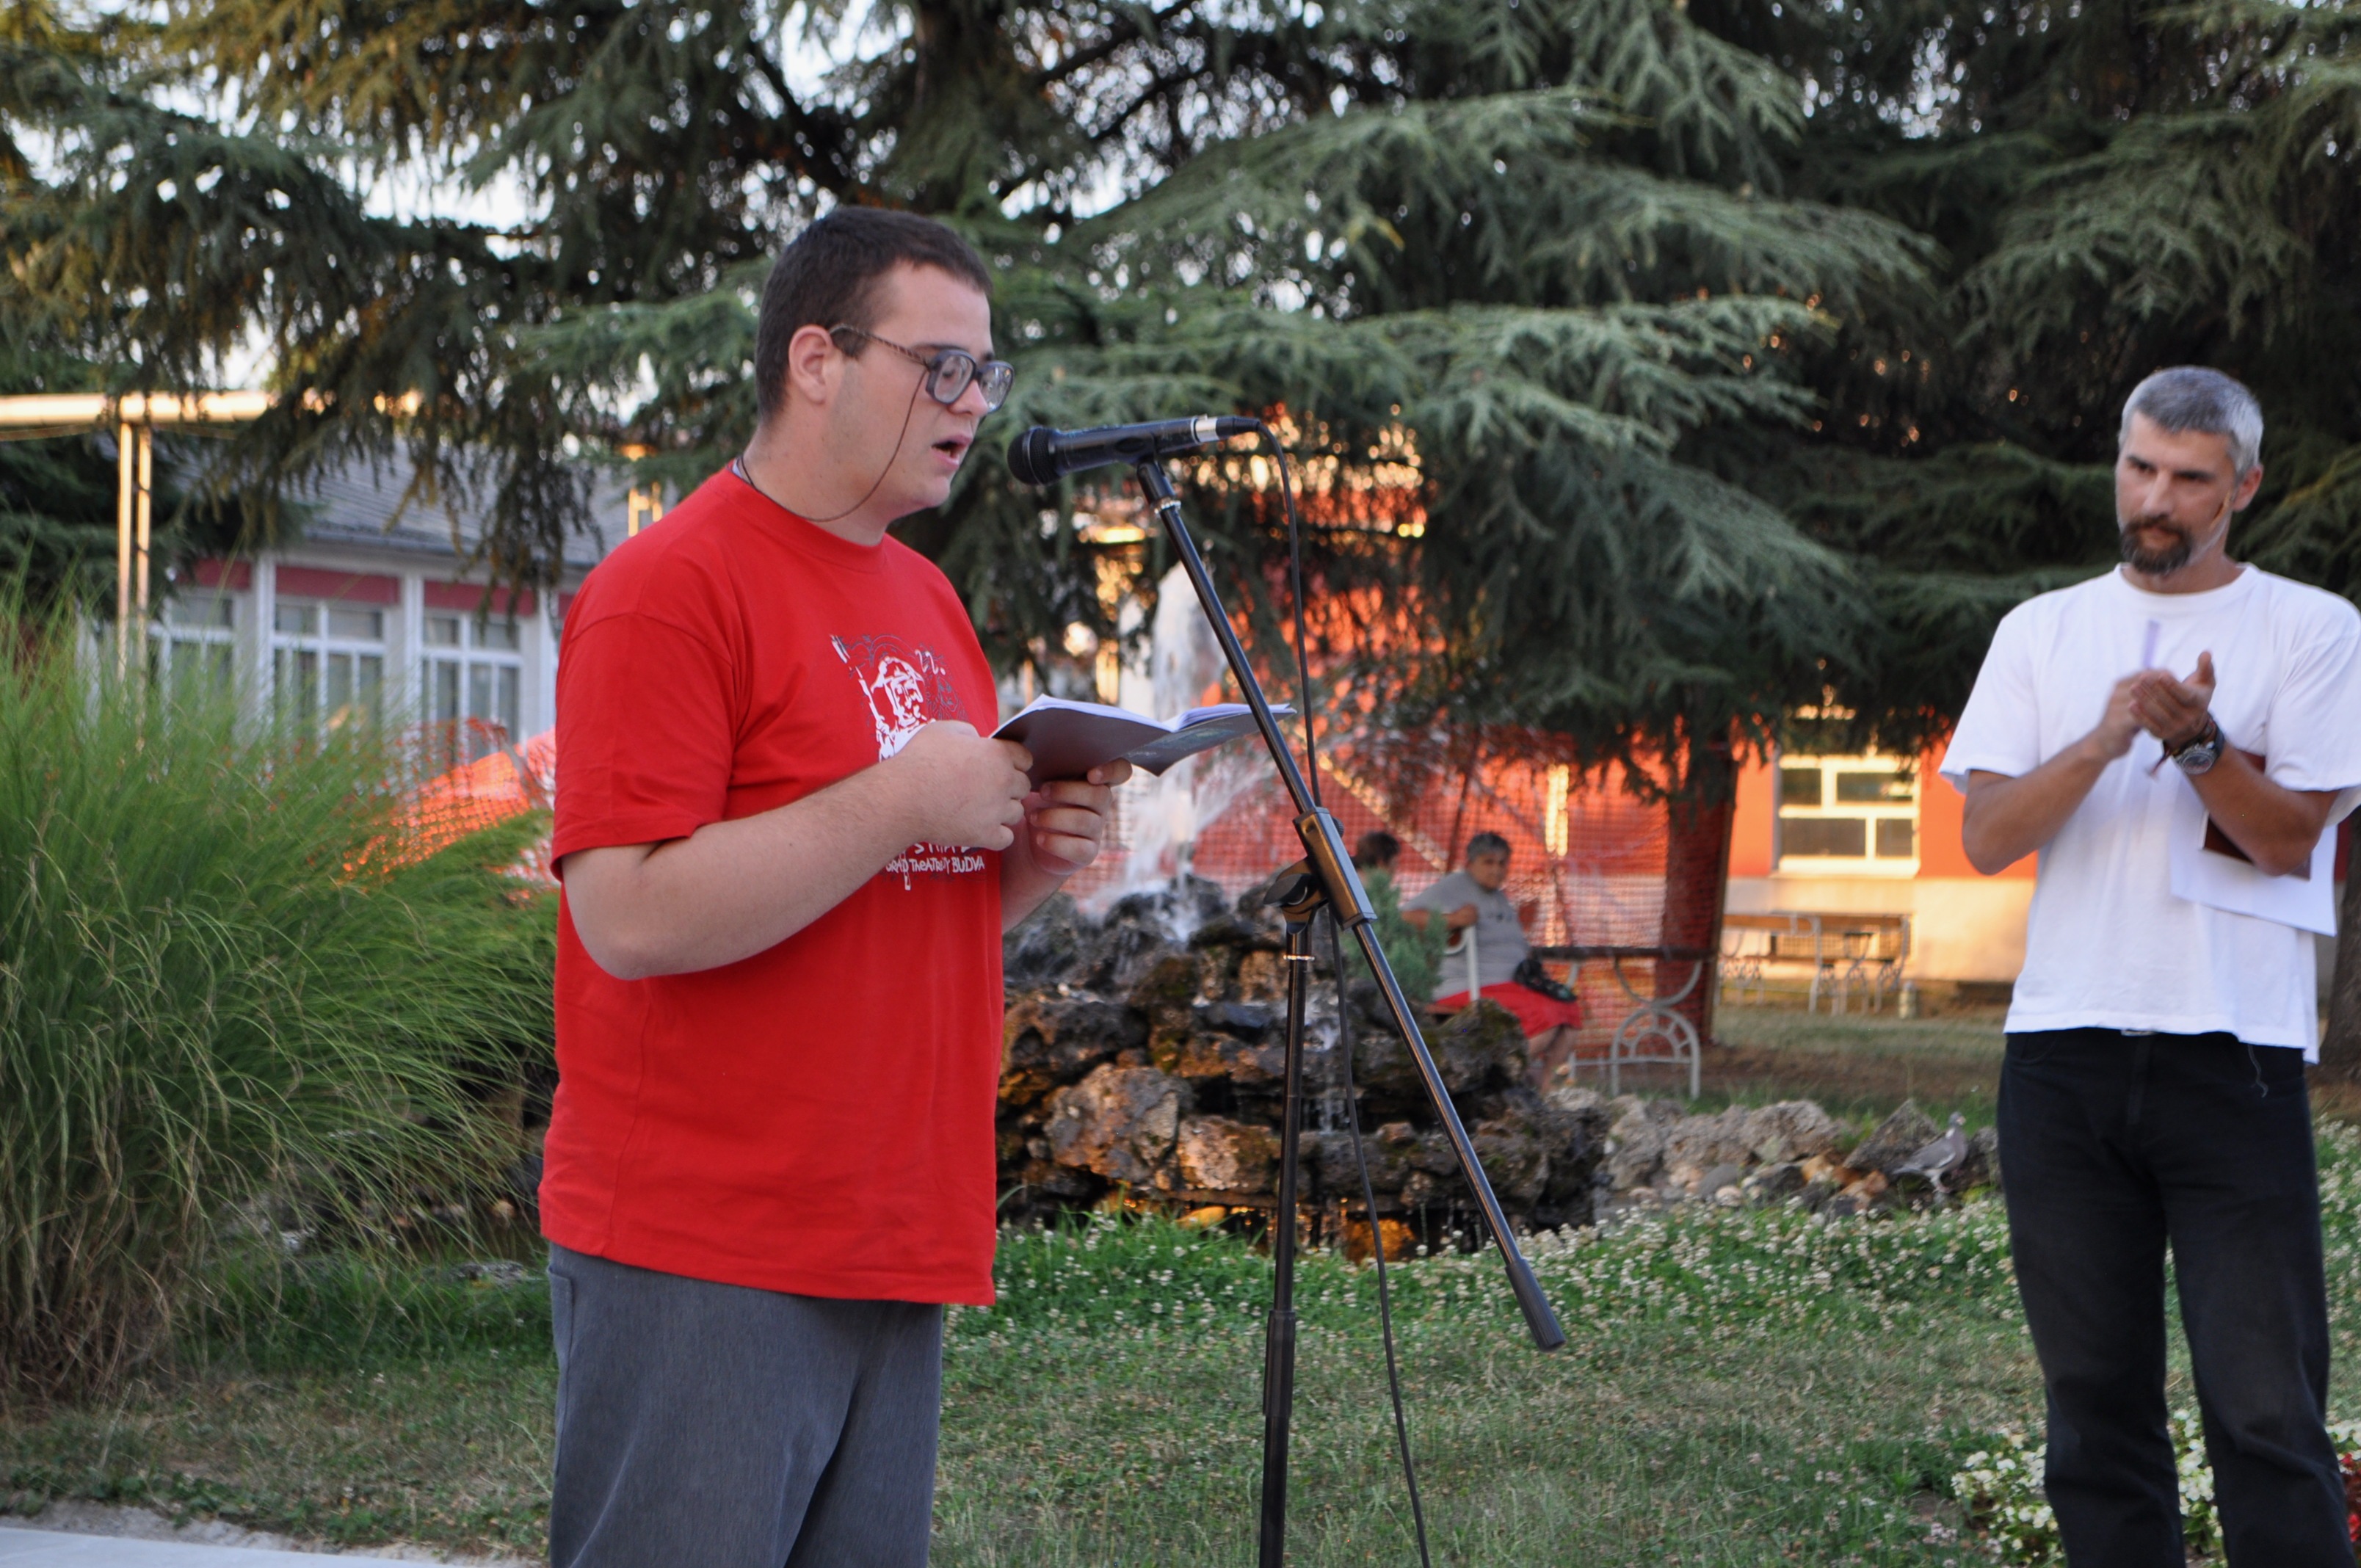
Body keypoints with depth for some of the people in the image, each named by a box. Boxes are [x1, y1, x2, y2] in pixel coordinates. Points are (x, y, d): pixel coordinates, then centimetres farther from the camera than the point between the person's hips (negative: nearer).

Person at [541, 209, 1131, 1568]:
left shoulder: (928, 600, 17)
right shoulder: (670, 589, -10)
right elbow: (631, 914, -18)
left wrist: (1035, 853, 4)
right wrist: (901, 805, -19)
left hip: (902, 1247, 8)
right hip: (702, 1258, -8)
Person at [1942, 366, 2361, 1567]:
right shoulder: (2043, 631, 14)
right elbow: (1986, 838, 3)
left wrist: (2198, 742, -19)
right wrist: (2103, 740, -12)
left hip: (2233, 1052, -3)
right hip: (2064, 1053, 3)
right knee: (2095, 1398, 7)